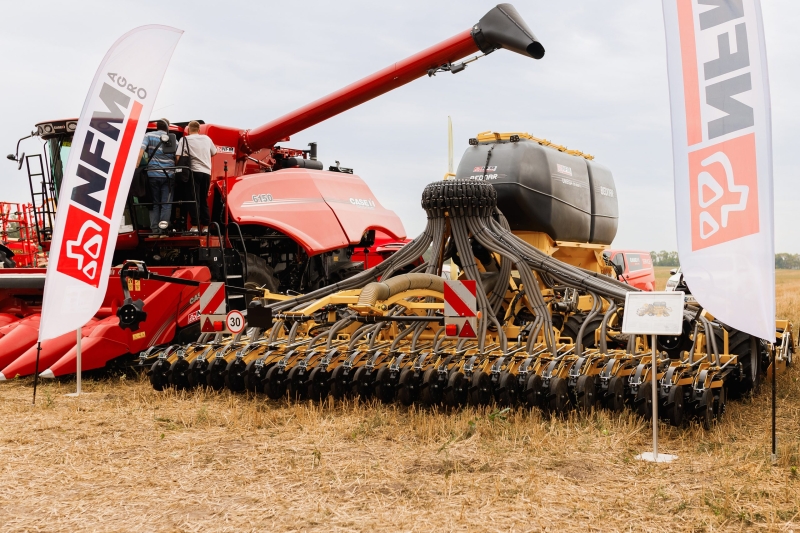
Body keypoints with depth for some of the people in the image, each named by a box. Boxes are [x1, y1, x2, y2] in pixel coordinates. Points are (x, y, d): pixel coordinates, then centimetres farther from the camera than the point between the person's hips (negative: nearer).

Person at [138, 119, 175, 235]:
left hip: (152, 174, 0)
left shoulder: (149, 135, 2)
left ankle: (154, 228, 3)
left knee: (155, 202, 10)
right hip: (168, 175, 0)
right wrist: (177, 170, 12)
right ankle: (164, 222, -15)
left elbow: (140, 151, -11)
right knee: (166, 202, 6)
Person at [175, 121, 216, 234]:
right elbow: (214, 152, 26)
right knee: (204, 200, 13)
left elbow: (178, 157, -11)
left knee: (194, 200, -3)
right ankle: (205, 227, 12)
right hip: (207, 172, 4)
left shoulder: (185, 139, 0)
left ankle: (195, 226, -10)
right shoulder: (207, 138, 12)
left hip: (194, 172, -4)